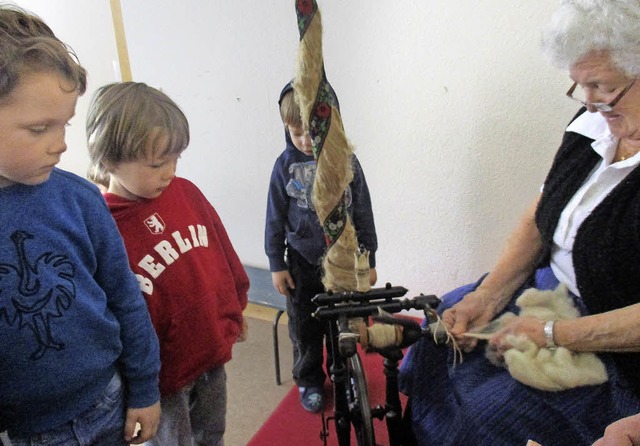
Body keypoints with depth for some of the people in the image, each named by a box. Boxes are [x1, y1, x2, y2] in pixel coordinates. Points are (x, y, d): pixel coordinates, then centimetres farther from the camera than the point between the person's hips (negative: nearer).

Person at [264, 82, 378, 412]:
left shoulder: (346, 161, -7)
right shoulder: (285, 165, -7)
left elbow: (363, 214, 0)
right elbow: (275, 219, -1)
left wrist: (369, 260, 3)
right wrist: (276, 265, 0)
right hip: (302, 262, 0)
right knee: (305, 328, 12)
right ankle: (309, 380, 34)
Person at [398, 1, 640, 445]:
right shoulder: (595, 124, -3)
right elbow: (540, 217, 3)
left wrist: (552, 334, -24)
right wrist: (487, 298, -6)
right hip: (555, 289, 8)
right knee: (450, 316, 10)